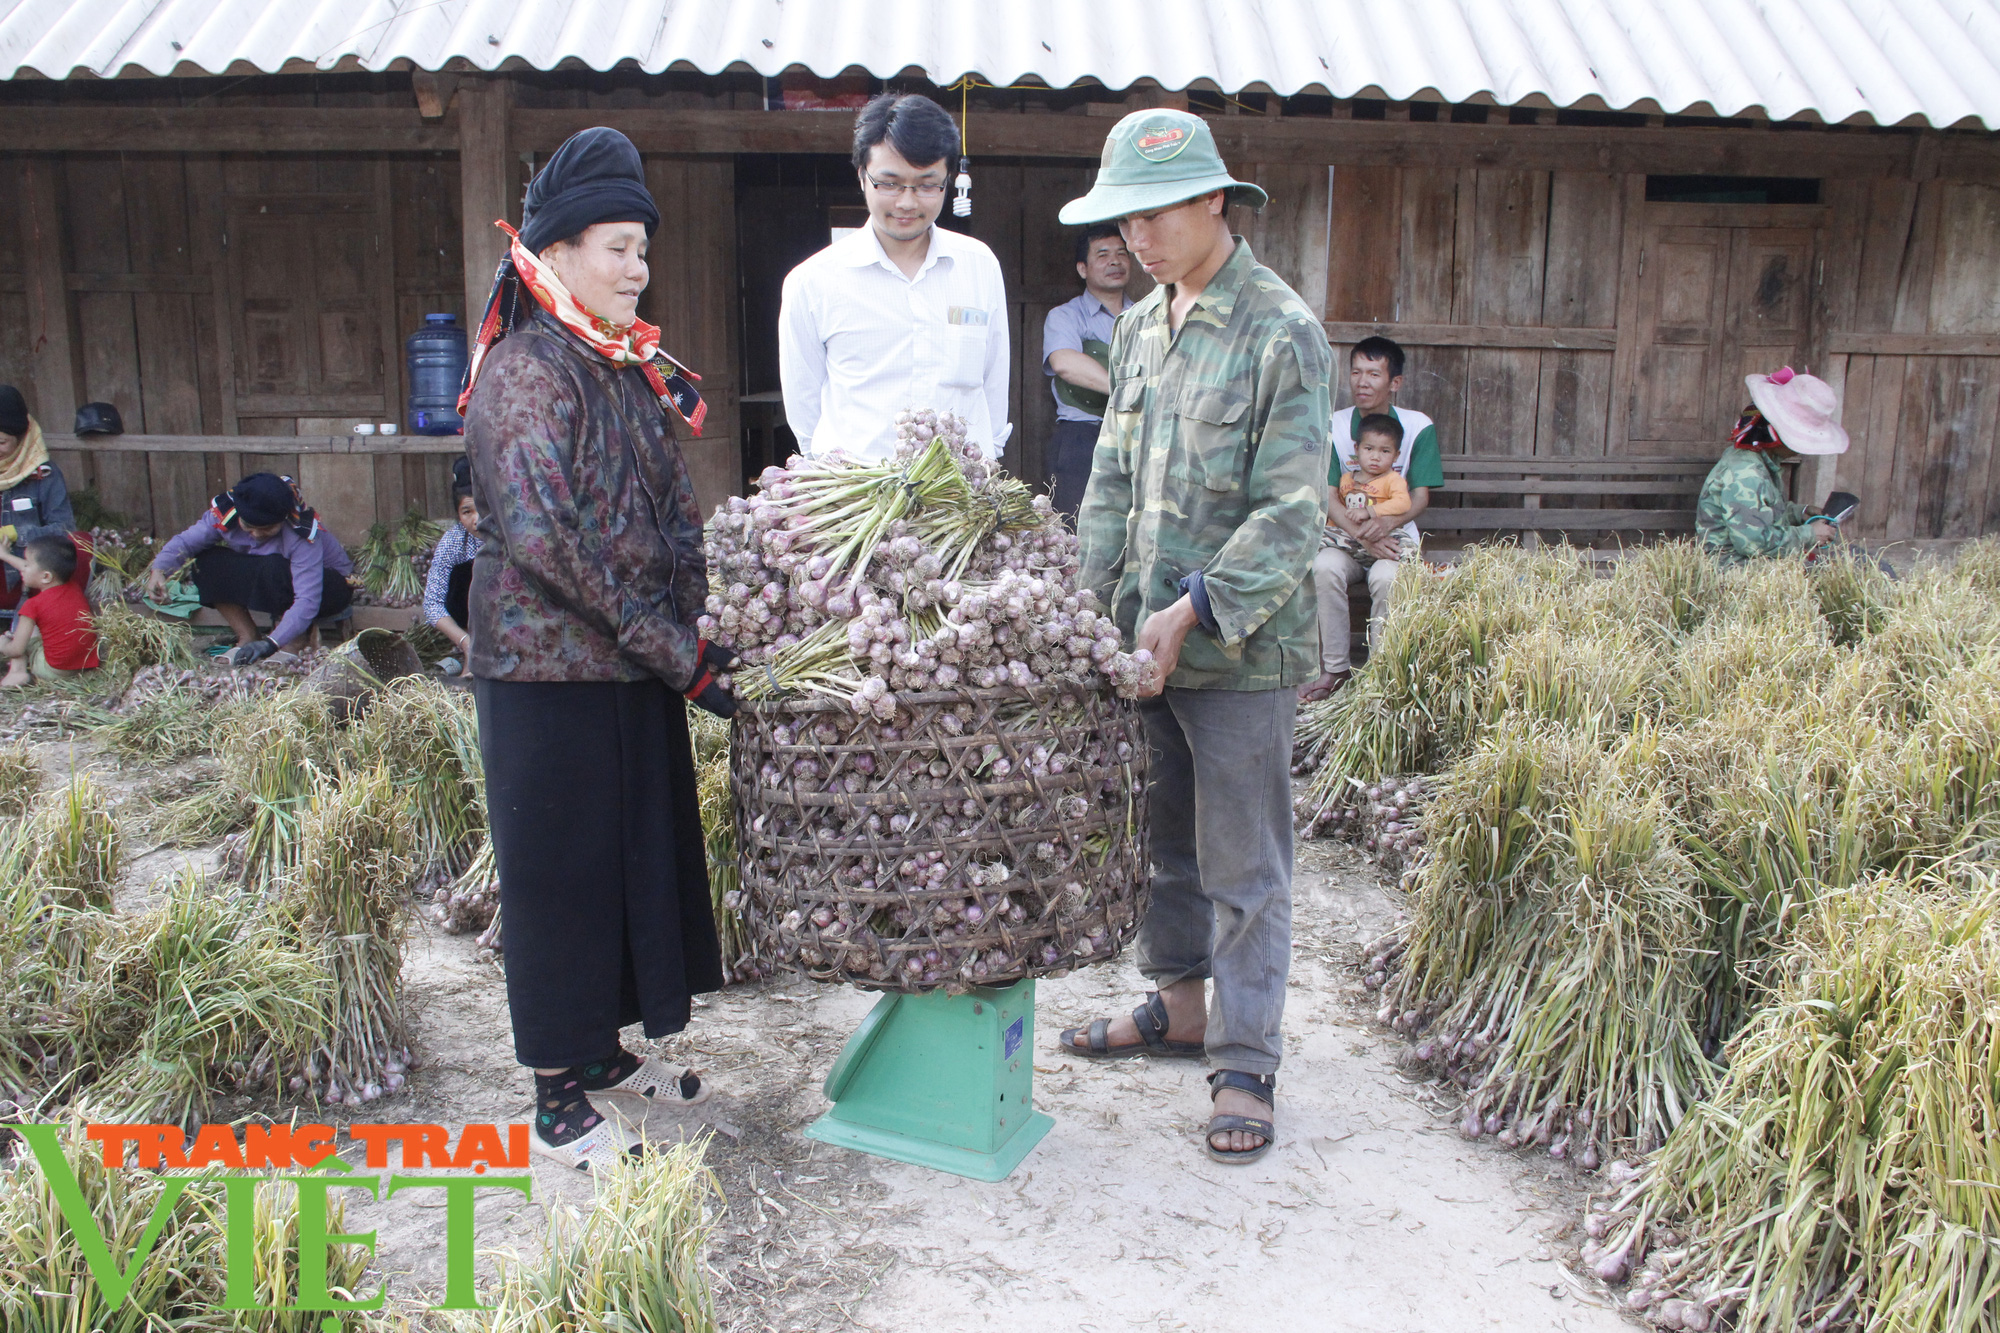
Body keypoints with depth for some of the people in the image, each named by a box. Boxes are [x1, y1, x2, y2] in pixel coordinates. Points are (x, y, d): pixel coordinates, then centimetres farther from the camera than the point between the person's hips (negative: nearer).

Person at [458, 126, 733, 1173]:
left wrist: (686, 636, 3)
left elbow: (672, 518, 16)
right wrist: (675, 652, -19)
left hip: (634, 667, 8)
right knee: (561, 871, 2)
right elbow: (545, 540, -22)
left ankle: (604, 1053, 33)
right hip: (553, 669, -8)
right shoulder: (524, 372, -14)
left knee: (637, 852, 15)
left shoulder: (627, 369, 12)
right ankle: (559, 1101, 16)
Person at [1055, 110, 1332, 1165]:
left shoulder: (1281, 333, -11)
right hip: (1144, 634, 7)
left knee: (1244, 865, 2)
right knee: (1166, 836, 18)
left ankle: (1243, 1066, 12)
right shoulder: (1139, 326, 12)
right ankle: (1178, 1003, 35)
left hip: (1240, 646, -7)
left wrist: (1196, 609, -21)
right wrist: (1089, 595, 2)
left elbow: (1291, 510, -16)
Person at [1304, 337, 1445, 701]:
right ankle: (1335, 667, -19)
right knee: (1325, 568, -32)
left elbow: (1420, 497, -4)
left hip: (1396, 534, -1)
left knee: (1387, 577, -34)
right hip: (1345, 533, 1)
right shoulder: (1335, 426, 0)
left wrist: (1387, 522, -26)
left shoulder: (1419, 427, -2)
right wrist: (1361, 535, -24)